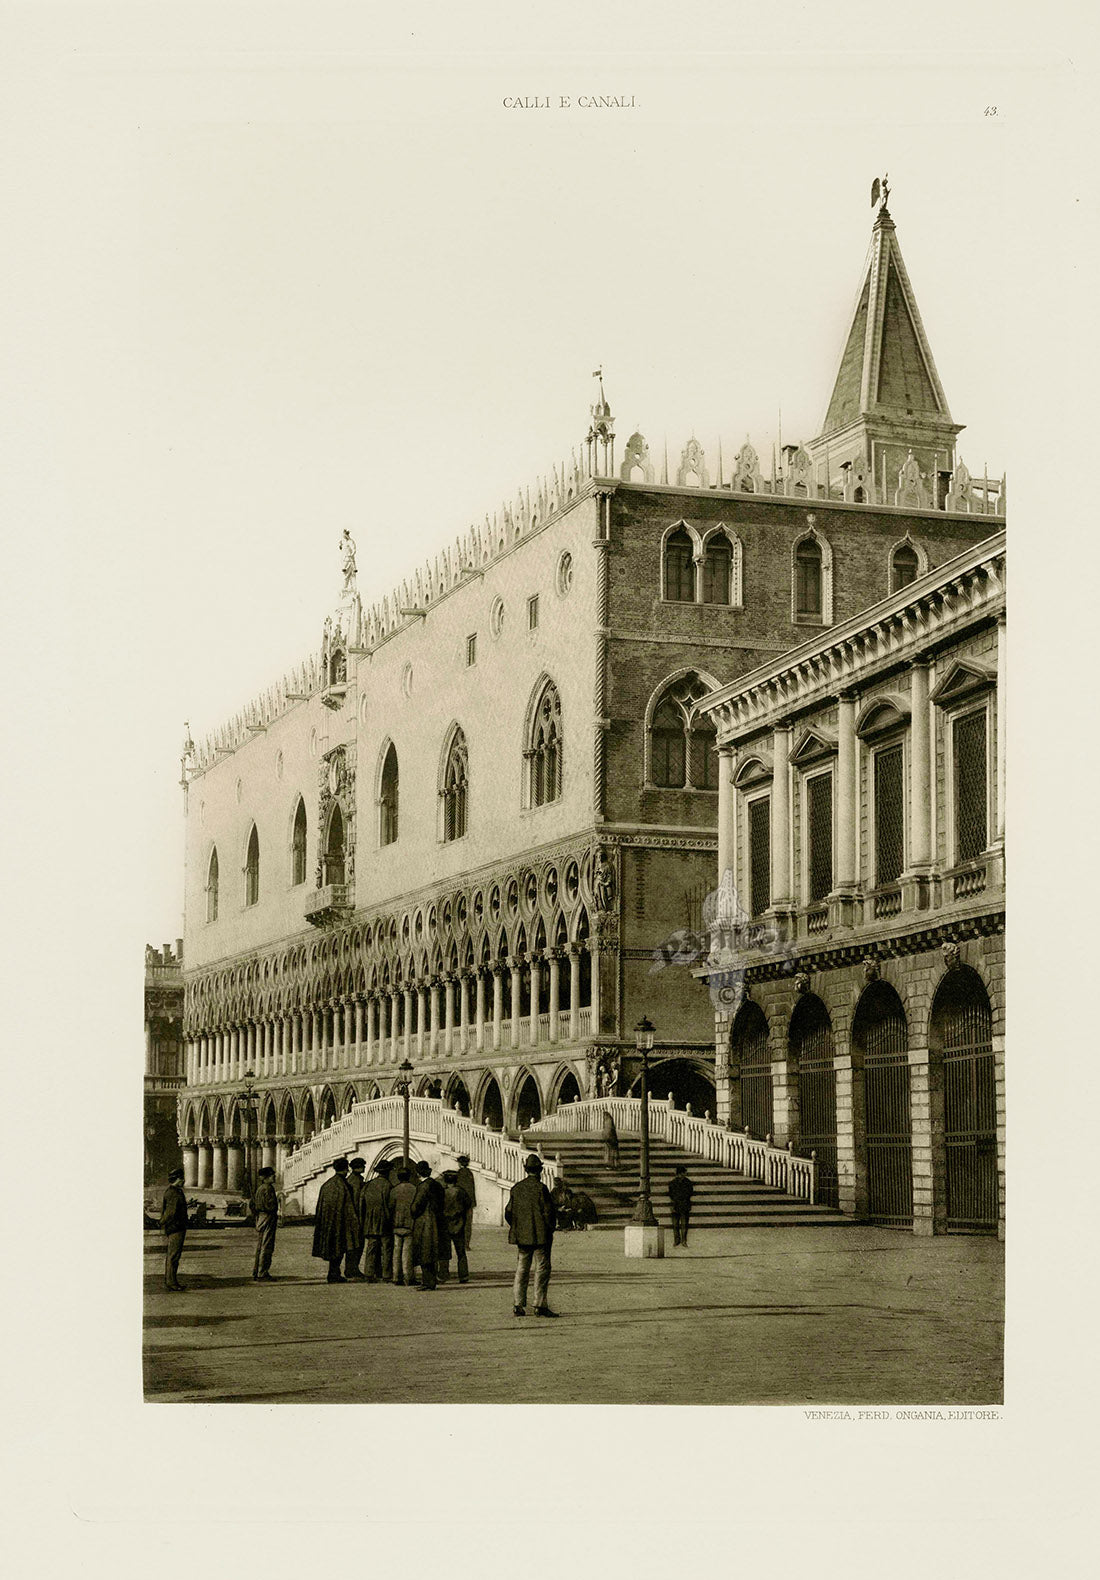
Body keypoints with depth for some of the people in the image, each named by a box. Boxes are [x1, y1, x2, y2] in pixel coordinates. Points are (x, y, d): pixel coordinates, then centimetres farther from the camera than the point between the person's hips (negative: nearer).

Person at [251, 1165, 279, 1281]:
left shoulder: (259, 1188, 14)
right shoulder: (268, 1188, -15)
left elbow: (252, 1203, 20)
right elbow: (270, 1205, -22)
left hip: (259, 1219, 10)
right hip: (268, 1218, -10)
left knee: (259, 1246, 14)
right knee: (267, 1246, -6)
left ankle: (256, 1272, 17)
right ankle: (263, 1273, -7)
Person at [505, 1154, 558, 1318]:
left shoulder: (516, 1188, 6)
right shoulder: (540, 1188, -11)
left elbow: (508, 1213, 9)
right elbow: (548, 1212, -13)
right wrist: (550, 1231, 1)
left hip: (521, 1237, 5)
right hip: (540, 1236, -5)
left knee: (521, 1269, 10)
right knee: (542, 1269, 0)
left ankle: (518, 1304, 7)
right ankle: (540, 1305, -3)